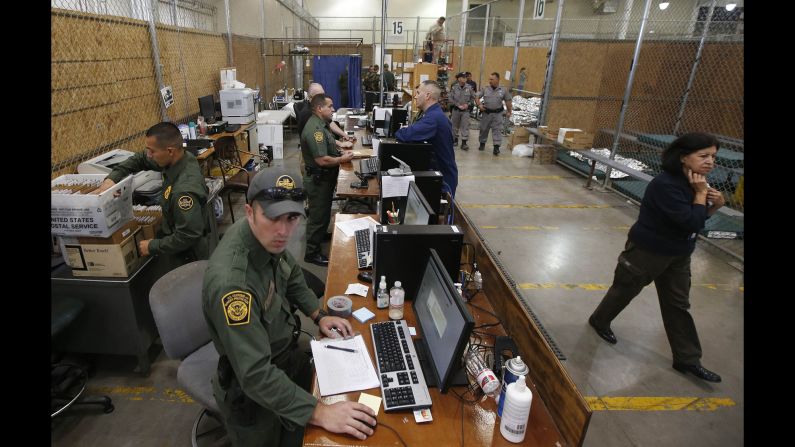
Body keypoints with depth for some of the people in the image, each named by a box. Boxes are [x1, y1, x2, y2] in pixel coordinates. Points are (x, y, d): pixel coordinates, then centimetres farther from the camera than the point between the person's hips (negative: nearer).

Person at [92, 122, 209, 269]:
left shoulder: (185, 189, -34)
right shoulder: (181, 158, -8)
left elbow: (187, 236, -31)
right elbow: (140, 159, 8)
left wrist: (153, 246, -18)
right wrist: (112, 178, -4)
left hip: (187, 258, -9)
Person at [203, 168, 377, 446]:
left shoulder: (268, 237, -16)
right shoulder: (230, 282, -39)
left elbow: (290, 274, 7)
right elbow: (256, 375, -38)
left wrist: (318, 315, -2)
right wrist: (319, 413, -39)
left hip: (286, 352, 7)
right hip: (253, 390, -6)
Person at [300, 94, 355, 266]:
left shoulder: (321, 124, 8)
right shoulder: (314, 129, -25)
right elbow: (322, 160, -29)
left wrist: (340, 153, 5)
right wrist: (342, 160, -15)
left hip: (325, 178, 10)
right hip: (318, 180, -10)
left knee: (323, 213, 25)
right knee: (318, 216, 2)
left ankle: (319, 236, 45)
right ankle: (311, 253, 16)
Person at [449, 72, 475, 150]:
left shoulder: (469, 87, -4)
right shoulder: (454, 87, -6)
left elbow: (473, 97, 4)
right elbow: (451, 99, -5)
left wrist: (467, 104, -9)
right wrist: (458, 105, -12)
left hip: (465, 110, 0)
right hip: (456, 109, 0)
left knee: (465, 126, -5)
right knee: (455, 125, 12)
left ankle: (464, 143, -4)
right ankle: (455, 139, 29)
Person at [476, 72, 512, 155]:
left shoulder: (503, 90, 0)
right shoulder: (485, 89, 1)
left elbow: (508, 101, 9)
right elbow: (477, 97, 5)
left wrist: (509, 111, 9)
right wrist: (479, 105, -11)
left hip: (497, 114, -1)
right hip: (486, 113, 1)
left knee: (497, 130, -4)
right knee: (484, 129, 11)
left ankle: (496, 147, -4)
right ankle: (482, 143, 29)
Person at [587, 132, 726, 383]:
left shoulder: (693, 182, 0)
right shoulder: (666, 185, -28)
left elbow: (698, 219, 10)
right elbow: (691, 223, -31)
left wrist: (716, 204, -7)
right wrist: (701, 194, -23)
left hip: (678, 254, 8)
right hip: (648, 251, -8)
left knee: (678, 304, 14)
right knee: (625, 290, 13)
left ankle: (687, 359, 25)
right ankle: (599, 321, 39)